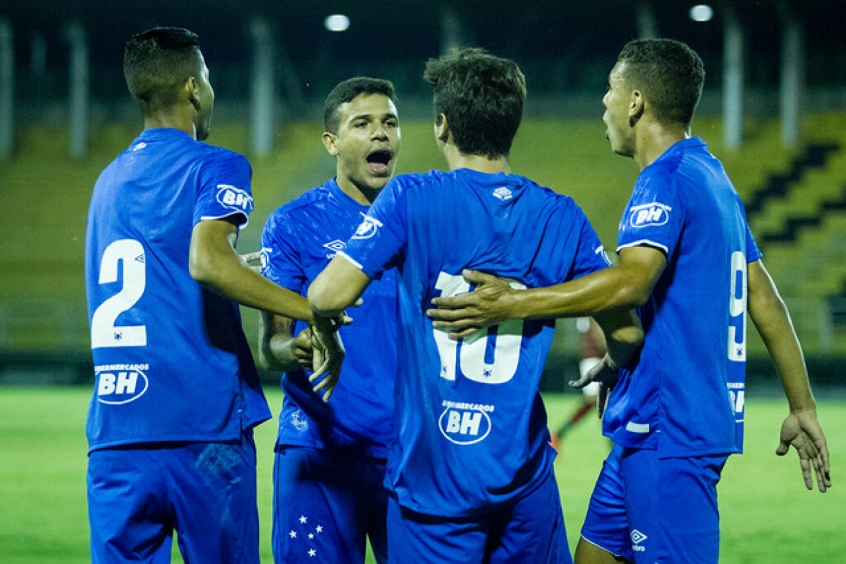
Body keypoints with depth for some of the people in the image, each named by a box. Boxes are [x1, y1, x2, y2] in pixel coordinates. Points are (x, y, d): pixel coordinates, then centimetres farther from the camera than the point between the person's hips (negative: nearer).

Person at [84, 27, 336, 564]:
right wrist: (314, 311, -23)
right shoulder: (214, 166, -3)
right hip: (203, 424, -5)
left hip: (115, 433, 5)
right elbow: (207, 261, -22)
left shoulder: (108, 180, 18)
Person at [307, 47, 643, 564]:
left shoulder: (410, 199, -8)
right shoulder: (560, 216, 2)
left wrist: (323, 330, 8)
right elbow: (627, 333, 4)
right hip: (524, 476, 3)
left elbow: (330, 296, -15)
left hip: (433, 477, -3)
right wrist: (609, 368, 27)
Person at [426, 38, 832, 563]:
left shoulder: (667, 180, -13)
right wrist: (803, 406, 19)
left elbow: (631, 282, -29)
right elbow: (763, 296, 17)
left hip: (668, 427, -10)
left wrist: (515, 304, -28)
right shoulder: (712, 176, 16)